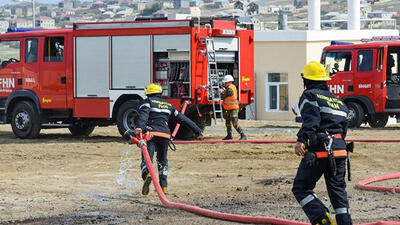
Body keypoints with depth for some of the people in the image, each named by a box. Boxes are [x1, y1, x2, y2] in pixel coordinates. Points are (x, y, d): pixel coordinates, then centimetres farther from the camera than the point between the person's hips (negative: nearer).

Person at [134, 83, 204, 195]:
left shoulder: (148, 101, 12)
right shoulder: (168, 105, 26)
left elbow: (143, 114, -10)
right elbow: (183, 118, 26)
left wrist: (139, 126, -28)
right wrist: (197, 131, 30)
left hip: (151, 133, -4)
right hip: (165, 135, 4)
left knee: (147, 158, -12)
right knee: (162, 161, 20)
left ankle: (147, 174, -44)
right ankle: (163, 187, 14)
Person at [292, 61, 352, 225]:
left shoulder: (309, 95, 0)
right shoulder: (337, 100, 23)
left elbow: (311, 121, -18)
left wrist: (301, 140, -30)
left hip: (318, 150, -6)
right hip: (339, 150, 7)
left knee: (301, 188, 3)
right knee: (338, 191, 12)